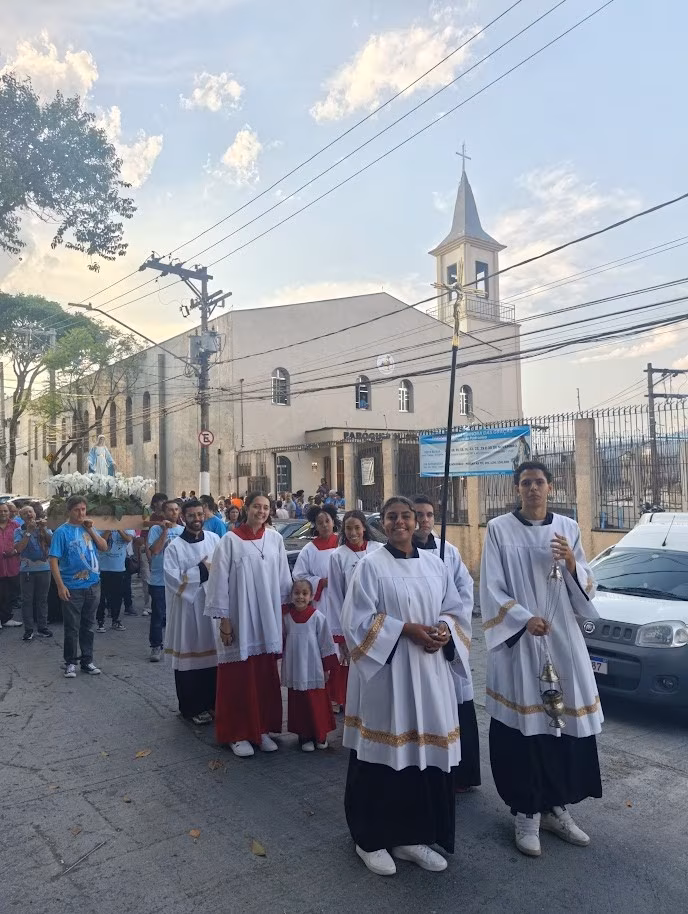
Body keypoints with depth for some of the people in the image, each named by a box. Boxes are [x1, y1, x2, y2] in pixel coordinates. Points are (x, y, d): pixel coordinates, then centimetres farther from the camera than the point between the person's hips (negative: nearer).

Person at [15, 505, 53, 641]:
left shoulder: (45, 528, 7)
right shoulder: (19, 531, 2)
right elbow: (19, 548, -12)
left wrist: (43, 529, -15)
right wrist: (29, 531, -15)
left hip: (44, 568, 1)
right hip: (27, 569, -1)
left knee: (42, 599, 7)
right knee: (27, 600, 1)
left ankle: (43, 627, 14)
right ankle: (28, 629, 7)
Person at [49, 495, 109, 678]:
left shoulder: (88, 528, 6)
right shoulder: (62, 531, -9)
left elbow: (104, 547, 2)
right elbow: (53, 560, -12)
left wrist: (90, 530, -8)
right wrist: (61, 586, -17)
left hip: (93, 585, 4)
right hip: (72, 587, -4)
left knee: (88, 626, 14)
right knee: (72, 628, 5)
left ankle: (87, 661, 25)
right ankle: (70, 662, 20)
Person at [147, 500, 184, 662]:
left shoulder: (183, 530, 5)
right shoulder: (156, 529, -4)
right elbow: (154, 550, -16)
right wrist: (165, 531, -18)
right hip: (159, 581, -3)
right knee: (158, 615, 2)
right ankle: (156, 647, 14)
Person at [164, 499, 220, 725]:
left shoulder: (214, 539, 3)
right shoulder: (175, 547, -6)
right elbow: (173, 579, -13)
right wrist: (201, 570, -13)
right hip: (187, 607, -3)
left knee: (214, 653, 10)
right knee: (190, 657, 5)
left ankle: (212, 702, 25)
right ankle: (192, 707, 18)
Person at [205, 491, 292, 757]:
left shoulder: (275, 538, 2)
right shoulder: (230, 540, -8)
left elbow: (283, 579, 8)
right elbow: (219, 581, -7)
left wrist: (283, 614, 8)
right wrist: (223, 619, -9)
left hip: (268, 621, 3)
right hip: (238, 621, -3)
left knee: (266, 677, 12)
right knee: (238, 679, 5)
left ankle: (262, 729, 27)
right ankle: (238, 734, 20)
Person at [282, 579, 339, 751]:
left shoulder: (317, 617, -9)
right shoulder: (286, 616, -1)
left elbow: (326, 642, -4)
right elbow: (282, 639, 11)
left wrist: (328, 666, -2)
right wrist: (282, 662, 12)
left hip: (313, 668, -3)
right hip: (294, 670, 3)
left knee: (317, 703, 5)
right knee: (297, 703, 8)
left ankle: (320, 735, 22)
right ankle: (304, 737, 21)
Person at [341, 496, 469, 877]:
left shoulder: (434, 563, 9)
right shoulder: (370, 565, -6)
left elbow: (455, 609, 13)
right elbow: (359, 620, -11)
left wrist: (444, 629, -9)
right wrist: (407, 629, -17)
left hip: (429, 672, 5)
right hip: (383, 669, -5)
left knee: (426, 751, 10)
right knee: (383, 752, 3)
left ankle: (412, 836, 28)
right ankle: (371, 840, 22)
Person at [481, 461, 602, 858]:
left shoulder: (569, 528, 7)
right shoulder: (499, 529, -3)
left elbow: (586, 588, 8)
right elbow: (491, 589, -5)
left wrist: (571, 563, -12)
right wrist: (524, 619, -17)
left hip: (563, 640, 3)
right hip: (517, 641, -3)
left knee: (566, 721, 8)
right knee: (523, 726, 0)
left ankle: (557, 808, 27)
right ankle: (527, 813, 18)